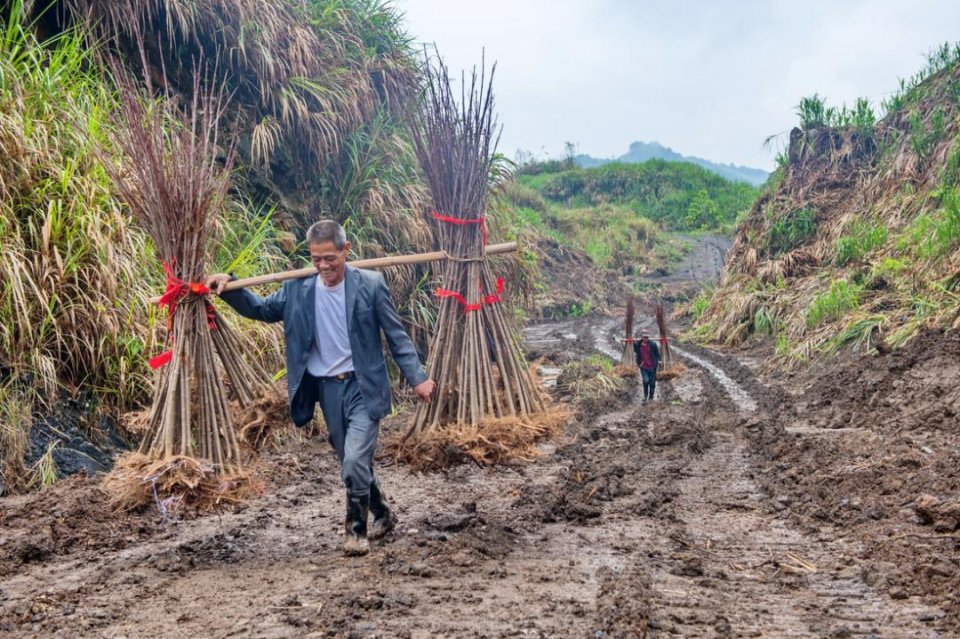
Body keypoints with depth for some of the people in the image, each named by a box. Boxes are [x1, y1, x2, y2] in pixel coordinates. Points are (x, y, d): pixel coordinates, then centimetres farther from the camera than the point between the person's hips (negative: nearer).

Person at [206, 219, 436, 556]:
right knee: (354, 463, 15)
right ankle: (381, 512, 39)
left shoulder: (370, 284, -9)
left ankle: (356, 528, 4)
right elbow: (262, 309, 12)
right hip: (326, 388, 4)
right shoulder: (298, 288, 0)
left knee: (355, 461, -16)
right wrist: (229, 287, -3)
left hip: (363, 386, -4)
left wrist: (418, 377, -9)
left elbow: (396, 335, -5)